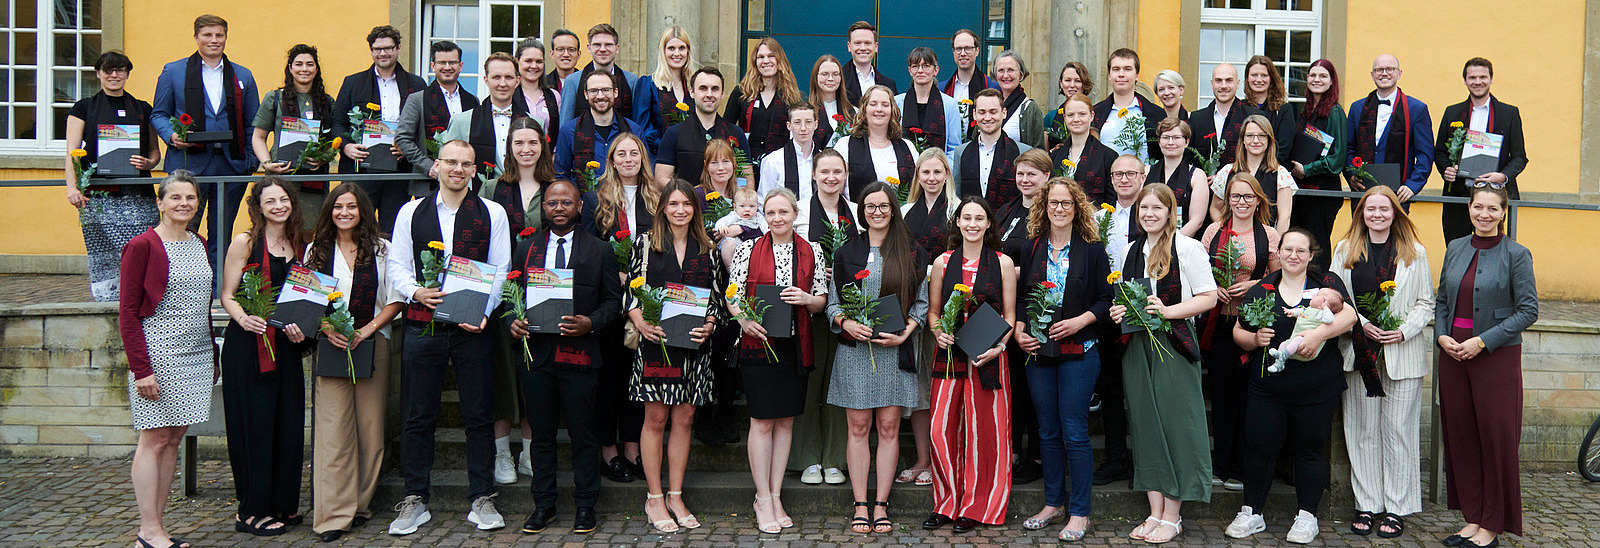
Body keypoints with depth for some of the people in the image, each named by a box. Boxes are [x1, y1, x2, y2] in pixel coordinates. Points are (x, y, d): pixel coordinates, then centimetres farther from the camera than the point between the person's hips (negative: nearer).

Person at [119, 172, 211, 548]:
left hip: (195, 355, 7)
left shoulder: (199, 244, 13)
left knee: (174, 439, 9)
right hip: (159, 354, -7)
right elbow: (127, 310, -10)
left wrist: (212, 356, 17)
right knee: (155, 440, -3)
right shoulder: (143, 246, -8)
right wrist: (140, 368, -16)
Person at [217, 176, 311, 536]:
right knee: (254, 424, -2)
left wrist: (301, 326, -1)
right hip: (247, 344, -5)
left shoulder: (300, 245, 12)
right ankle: (252, 510, 6)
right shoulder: (245, 243, -1)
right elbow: (227, 295, -4)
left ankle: (282, 504, 17)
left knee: (288, 423, 5)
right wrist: (243, 318, -23)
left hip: (286, 344, 5)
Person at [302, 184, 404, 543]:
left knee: (370, 427, 1)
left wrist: (369, 328, -9)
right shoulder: (316, 250, 10)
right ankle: (334, 515, -6)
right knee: (332, 429, -6)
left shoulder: (382, 250, 6)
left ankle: (360, 504, 13)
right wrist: (326, 329, -7)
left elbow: (396, 299, 5)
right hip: (330, 347, 0)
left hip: (372, 345, 0)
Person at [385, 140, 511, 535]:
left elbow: (501, 270, 3)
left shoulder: (492, 214, 6)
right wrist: (416, 292, -11)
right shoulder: (412, 212, 10)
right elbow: (397, 265, 9)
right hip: (422, 325, 1)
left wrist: (483, 313, -10)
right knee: (418, 417, 6)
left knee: (479, 416, 3)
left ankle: (482, 501, 12)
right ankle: (414, 501, 15)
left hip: (472, 326, -1)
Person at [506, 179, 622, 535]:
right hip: (535, 352, 2)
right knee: (542, 435, 9)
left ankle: (585, 506, 14)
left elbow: (613, 300, 4)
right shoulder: (525, 249, 13)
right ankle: (544, 505, 20)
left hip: (579, 354, -2)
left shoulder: (599, 251, 6)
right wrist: (513, 322, -6)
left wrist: (591, 323, -13)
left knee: (583, 435, 3)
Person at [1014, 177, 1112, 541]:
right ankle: (1053, 504, 21)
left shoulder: (1093, 250, 1)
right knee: (1048, 431, 10)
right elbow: (1020, 298, 13)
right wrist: (1019, 330, -2)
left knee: (1074, 432, -4)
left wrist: (1079, 321, -15)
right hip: (1037, 351, 4)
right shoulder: (1031, 248, 10)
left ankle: (1079, 512, 4)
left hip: (1078, 351, -4)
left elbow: (1106, 300, 0)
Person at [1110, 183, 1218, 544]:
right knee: (1146, 425, 6)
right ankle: (1155, 512, 14)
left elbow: (1209, 297, -7)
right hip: (1137, 345, 6)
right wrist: (1119, 311, 4)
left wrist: (1168, 311, -18)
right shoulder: (1133, 250, 15)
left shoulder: (1187, 247, -4)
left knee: (1175, 423, -4)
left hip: (1173, 344, -6)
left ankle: (1173, 517, 3)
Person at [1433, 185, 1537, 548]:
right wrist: (1442, 336, -2)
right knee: (1460, 435, 7)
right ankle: (1472, 517, 18)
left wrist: (1482, 341, -14)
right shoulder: (1455, 249, 10)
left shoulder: (1516, 255, -5)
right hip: (1453, 353, 5)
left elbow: (1528, 310, -8)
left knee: (1496, 436, -1)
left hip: (1497, 356, -5)